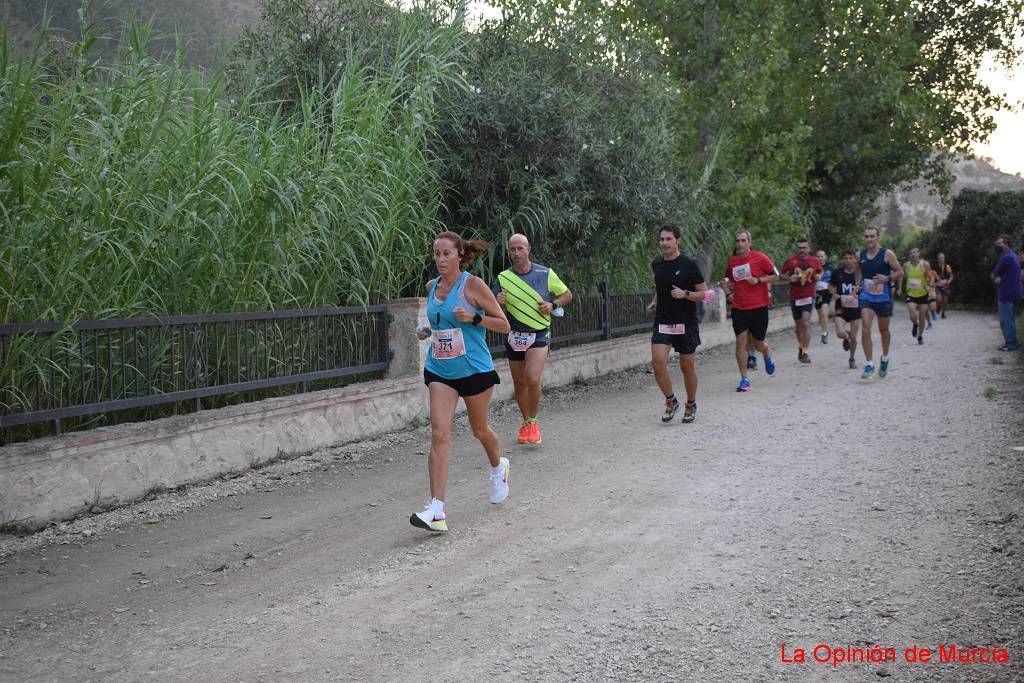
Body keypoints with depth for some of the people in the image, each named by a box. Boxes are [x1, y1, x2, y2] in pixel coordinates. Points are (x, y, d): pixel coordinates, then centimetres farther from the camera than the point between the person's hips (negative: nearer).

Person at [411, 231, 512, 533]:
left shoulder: (473, 285, -10)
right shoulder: (432, 287, 5)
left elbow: (504, 325, -7)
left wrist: (473, 318, -23)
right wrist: (427, 330, 3)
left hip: (475, 369, -3)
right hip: (439, 371, 3)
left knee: (479, 429, 15)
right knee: (439, 434, -12)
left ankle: (498, 468, 50)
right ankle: (437, 511, -17)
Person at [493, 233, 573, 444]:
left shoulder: (546, 274, -3)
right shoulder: (503, 278, 0)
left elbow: (567, 294, 10)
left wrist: (553, 305, -10)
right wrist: (497, 302, -20)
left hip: (539, 334, -3)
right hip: (514, 337, 3)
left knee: (532, 379, -20)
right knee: (519, 384, 10)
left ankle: (533, 422, -1)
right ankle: (526, 423, 30)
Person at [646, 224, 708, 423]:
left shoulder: (689, 265, -8)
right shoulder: (656, 264, 7)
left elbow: (704, 293, -5)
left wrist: (685, 294, -21)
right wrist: (654, 302, 8)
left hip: (686, 324, -3)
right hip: (662, 322, 3)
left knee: (687, 367, 7)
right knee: (658, 362, -15)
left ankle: (691, 405, 28)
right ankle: (671, 401, 5)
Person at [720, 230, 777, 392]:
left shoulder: (760, 258, -6)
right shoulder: (732, 261, 5)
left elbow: (775, 276, -1)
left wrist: (758, 280, -15)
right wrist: (726, 285, -1)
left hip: (759, 307, -3)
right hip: (739, 309, 3)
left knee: (757, 343, 6)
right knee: (741, 342, -7)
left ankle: (767, 355, 44)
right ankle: (744, 379, 0)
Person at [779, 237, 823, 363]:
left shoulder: (815, 261, 3)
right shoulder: (791, 261, -1)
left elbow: (819, 272, 21)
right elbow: (781, 275, 6)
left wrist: (818, 277, -1)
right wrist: (789, 278, -14)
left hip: (809, 296, -1)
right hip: (794, 297, 1)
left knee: (806, 322, -15)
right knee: (799, 324, 13)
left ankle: (805, 352, -13)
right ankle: (801, 347, 35)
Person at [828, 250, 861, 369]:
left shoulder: (859, 274, -5)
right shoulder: (837, 272, -3)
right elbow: (831, 285, 14)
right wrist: (834, 294, -5)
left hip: (855, 308, 0)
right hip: (841, 308, 0)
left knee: (853, 337, 5)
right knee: (840, 333, -20)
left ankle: (852, 358, 31)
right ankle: (846, 338, 19)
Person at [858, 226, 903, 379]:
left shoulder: (887, 254, -9)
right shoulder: (861, 255, 2)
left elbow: (900, 272, -5)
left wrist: (888, 278, -21)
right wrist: (858, 284, 7)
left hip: (884, 298, -2)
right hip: (866, 297, 2)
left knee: (883, 330, 14)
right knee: (865, 330, -13)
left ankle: (885, 359, 38)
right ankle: (869, 364, -8)